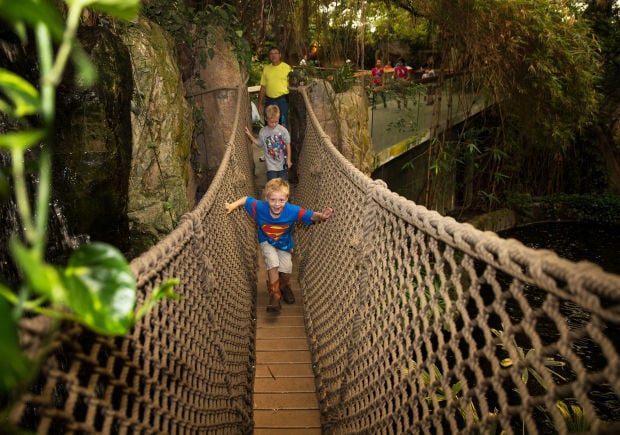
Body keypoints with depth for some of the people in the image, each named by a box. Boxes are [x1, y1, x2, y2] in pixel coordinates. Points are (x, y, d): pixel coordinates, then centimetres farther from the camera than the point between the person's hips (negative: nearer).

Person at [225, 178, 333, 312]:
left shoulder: (292, 211, -34)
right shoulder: (260, 207, -32)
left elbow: (311, 216, -30)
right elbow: (246, 199, -15)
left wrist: (322, 216, -50)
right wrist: (232, 206, -27)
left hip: (284, 243, 1)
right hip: (267, 242, -1)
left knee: (286, 269, -4)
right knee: (273, 263, -23)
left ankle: (285, 286, 34)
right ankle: (274, 295, -3)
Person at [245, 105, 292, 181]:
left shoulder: (283, 130, -10)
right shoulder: (263, 132, -7)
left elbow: (288, 144, -3)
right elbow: (259, 143, 8)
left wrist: (289, 159, -3)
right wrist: (250, 135, -3)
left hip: (283, 163, 0)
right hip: (271, 164, 0)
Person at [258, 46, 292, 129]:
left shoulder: (287, 67, -1)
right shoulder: (266, 68, 10)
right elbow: (263, 87, 12)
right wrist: (260, 103, 9)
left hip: (283, 100, -4)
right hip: (269, 100, 4)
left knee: (283, 124, -1)